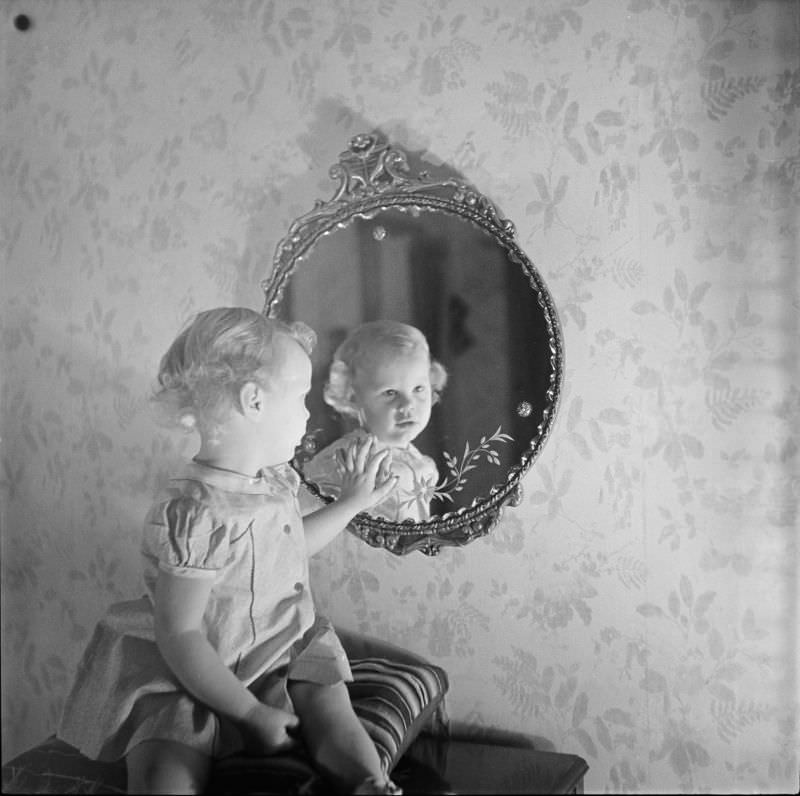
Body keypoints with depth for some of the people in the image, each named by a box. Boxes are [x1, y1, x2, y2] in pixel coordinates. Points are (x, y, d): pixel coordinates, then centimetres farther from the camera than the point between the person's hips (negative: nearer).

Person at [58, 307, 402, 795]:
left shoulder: (273, 480, 3)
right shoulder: (194, 515, -27)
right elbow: (181, 636, -25)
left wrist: (351, 503, 26)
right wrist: (251, 714, -21)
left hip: (284, 650, 8)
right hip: (197, 680, -7)